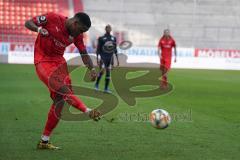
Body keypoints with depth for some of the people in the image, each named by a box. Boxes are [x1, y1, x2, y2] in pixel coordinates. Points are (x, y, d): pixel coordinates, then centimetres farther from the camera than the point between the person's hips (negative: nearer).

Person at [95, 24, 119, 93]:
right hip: (103, 57, -4)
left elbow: (115, 49, 13)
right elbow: (98, 49, -2)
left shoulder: (113, 38, 8)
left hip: (110, 58, 4)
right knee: (102, 71, -18)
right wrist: (97, 59, -7)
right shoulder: (101, 38, -3)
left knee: (108, 73, 2)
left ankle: (106, 88, 7)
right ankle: (97, 84, 4)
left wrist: (117, 59, 10)